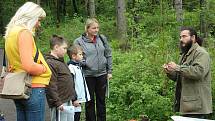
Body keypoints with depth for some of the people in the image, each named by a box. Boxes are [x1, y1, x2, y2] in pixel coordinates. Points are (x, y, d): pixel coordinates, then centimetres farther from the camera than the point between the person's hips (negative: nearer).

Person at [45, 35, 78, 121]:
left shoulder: (61, 61, 16)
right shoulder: (50, 63, -15)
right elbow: (51, 86, -20)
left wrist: (73, 98, 24)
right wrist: (57, 102, -23)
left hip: (68, 101, 10)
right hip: (60, 103, -10)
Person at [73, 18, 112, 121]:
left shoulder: (102, 39, 5)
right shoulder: (79, 41, -5)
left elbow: (108, 55, 10)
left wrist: (109, 71, 7)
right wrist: (84, 63, -17)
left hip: (102, 74, 3)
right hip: (88, 75, -3)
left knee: (101, 100, 13)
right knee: (90, 102, 7)